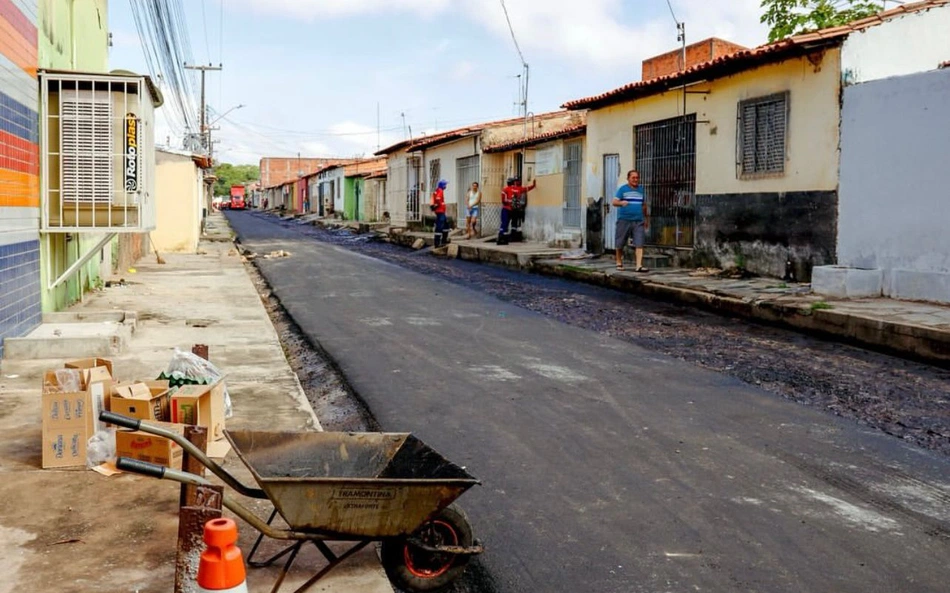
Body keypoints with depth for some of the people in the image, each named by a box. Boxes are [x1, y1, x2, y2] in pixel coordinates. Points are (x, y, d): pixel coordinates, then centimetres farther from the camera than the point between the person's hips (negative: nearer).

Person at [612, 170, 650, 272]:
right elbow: (614, 202, -6)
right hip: (624, 220, -3)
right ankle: (619, 263, 24)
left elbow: (644, 205, 24)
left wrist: (647, 218, 25)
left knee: (639, 244, -9)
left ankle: (639, 266, -12)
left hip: (638, 221, 3)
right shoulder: (622, 189, 2)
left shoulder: (641, 190, 15)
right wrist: (621, 203, -27)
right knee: (620, 244, 6)